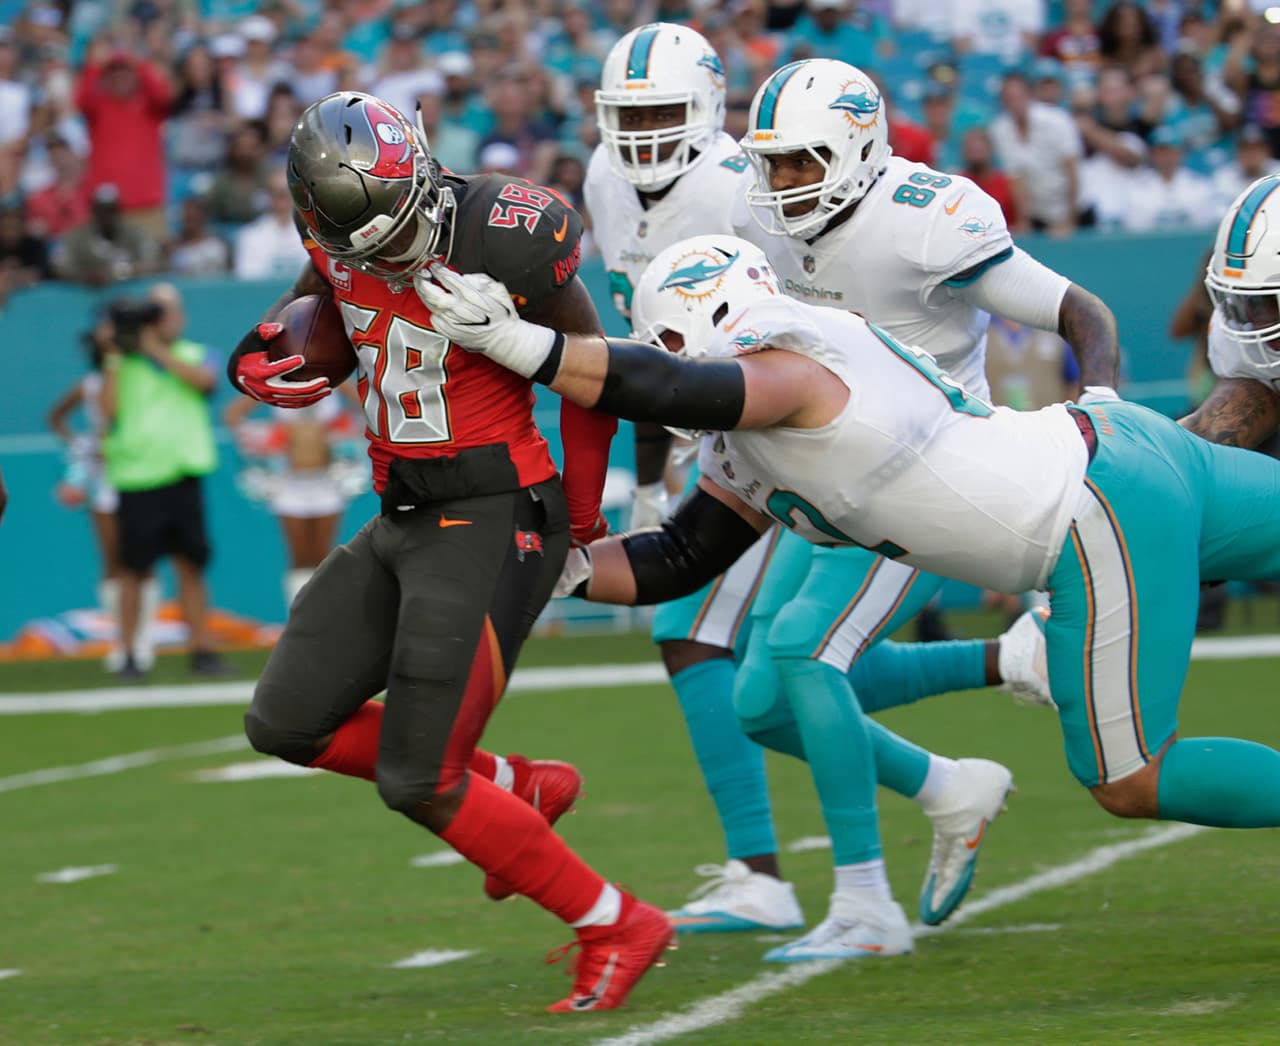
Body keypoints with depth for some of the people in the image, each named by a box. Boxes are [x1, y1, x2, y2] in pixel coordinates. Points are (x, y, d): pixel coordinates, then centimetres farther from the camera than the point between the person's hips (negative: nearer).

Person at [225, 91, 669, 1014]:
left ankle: (617, 930, 5)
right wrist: (257, 364, -4)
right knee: (289, 724, 12)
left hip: (490, 522, -8)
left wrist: (582, 526, 3)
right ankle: (518, 791, 23)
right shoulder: (343, 245, -3)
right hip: (403, 522, 8)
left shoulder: (504, 243, -22)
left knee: (417, 784, -9)